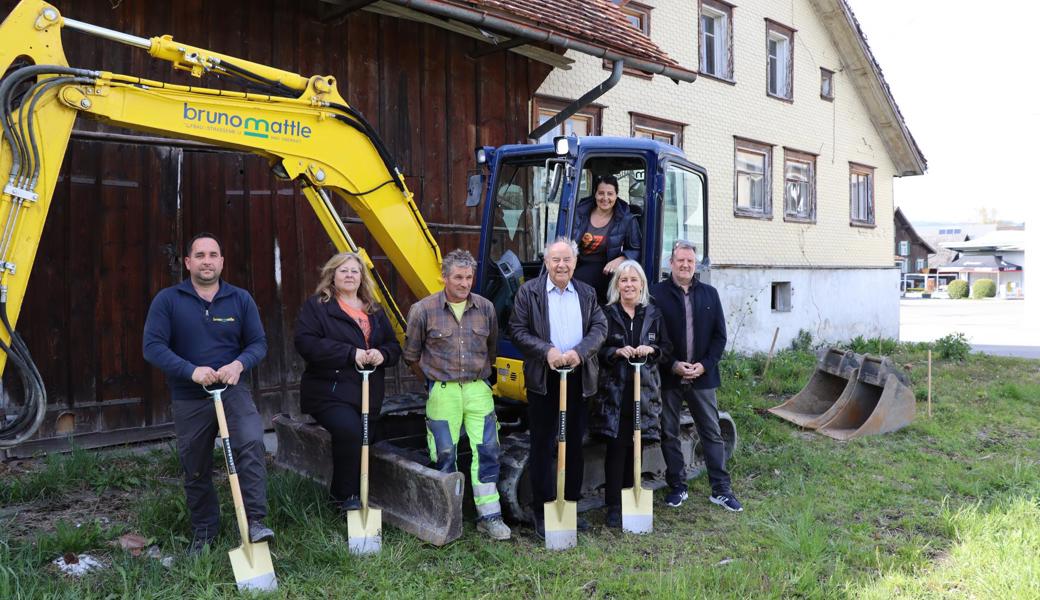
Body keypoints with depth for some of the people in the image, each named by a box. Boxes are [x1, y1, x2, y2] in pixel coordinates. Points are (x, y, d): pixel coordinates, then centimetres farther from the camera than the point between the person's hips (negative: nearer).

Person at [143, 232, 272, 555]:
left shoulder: (240, 299, 1)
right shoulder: (167, 300, -4)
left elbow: (258, 343, 3)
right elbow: (153, 346, -10)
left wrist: (239, 364, -19)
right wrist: (191, 371, -24)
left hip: (232, 390, 0)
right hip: (188, 399, 1)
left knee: (251, 442, -27)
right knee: (196, 471, 12)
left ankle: (255, 521, -22)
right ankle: (204, 530, 33)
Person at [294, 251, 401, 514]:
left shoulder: (374, 310, 17)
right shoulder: (317, 306, -1)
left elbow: (394, 345, 17)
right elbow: (305, 342, -15)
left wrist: (382, 354, -8)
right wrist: (351, 353, -20)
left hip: (369, 394, 6)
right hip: (329, 391, -6)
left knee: (362, 443, 6)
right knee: (349, 431, -28)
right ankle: (346, 495, -9)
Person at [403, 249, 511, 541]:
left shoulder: (486, 308, 4)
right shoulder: (424, 309, -4)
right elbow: (412, 354, 8)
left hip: (478, 389, 2)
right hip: (442, 391, -2)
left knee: (487, 450, -2)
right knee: (445, 453, 4)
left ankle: (489, 515, 8)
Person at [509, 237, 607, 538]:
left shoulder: (587, 293, 10)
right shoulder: (529, 291, 0)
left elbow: (600, 326, 4)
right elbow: (517, 330, -5)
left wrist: (580, 351, -14)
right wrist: (547, 350, -18)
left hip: (579, 378, 4)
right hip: (543, 379, -3)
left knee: (575, 444, 11)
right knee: (542, 445, 2)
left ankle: (571, 505, 24)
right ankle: (542, 511, 11)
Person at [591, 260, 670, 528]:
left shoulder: (654, 314, 9)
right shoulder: (607, 313, 1)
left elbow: (667, 349, 10)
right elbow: (597, 350, 0)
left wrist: (651, 350, -10)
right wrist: (617, 352, -17)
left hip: (645, 392, 3)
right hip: (614, 392, -3)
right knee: (616, 447, -3)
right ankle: (614, 506, 5)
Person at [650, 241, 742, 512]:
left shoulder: (709, 294, 7)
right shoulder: (656, 293, -4)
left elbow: (720, 335, 7)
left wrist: (705, 365, -6)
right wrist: (673, 365, -13)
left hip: (702, 376, 2)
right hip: (668, 377, -2)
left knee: (712, 433, 7)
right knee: (669, 434, 7)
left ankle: (721, 489, 17)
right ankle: (677, 487, 21)